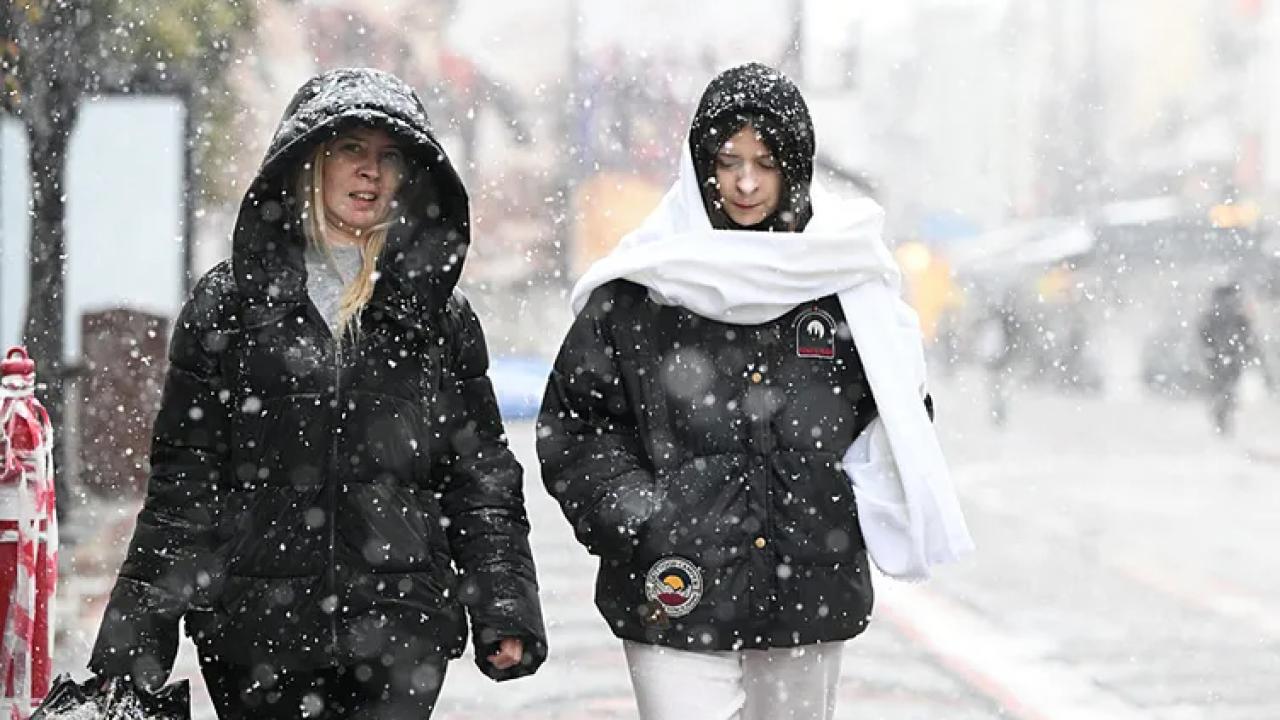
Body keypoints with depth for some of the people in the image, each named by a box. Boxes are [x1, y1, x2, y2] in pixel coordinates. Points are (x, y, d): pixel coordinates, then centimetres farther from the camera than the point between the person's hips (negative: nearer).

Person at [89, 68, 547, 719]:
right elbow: (181, 481, 5)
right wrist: (138, 632, 2)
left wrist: (504, 610, 2)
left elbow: (482, 477, 11)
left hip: (401, 636, 0)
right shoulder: (228, 304, 5)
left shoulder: (439, 315, 9)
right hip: (256, 631, 0)